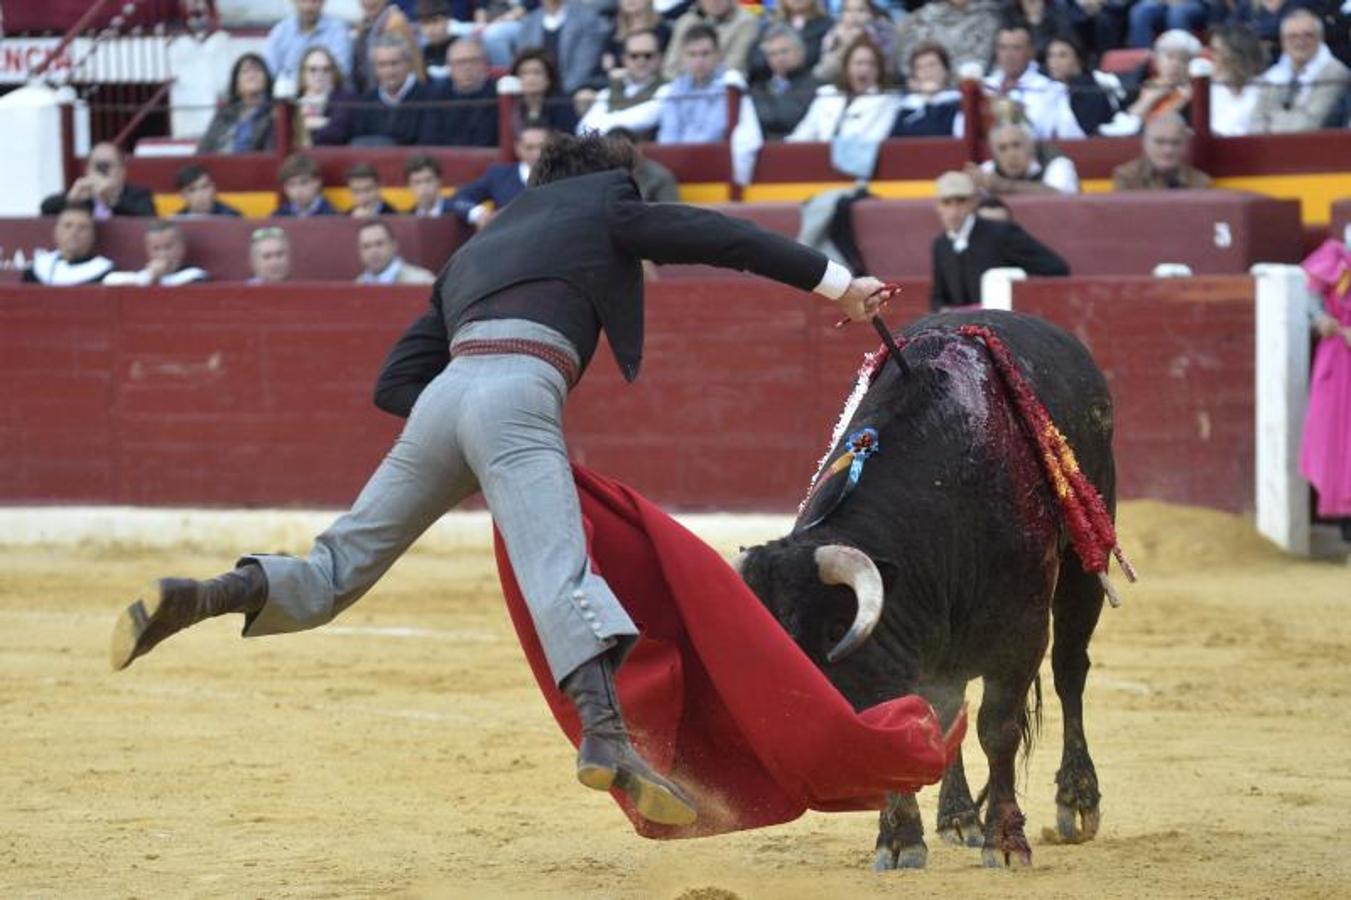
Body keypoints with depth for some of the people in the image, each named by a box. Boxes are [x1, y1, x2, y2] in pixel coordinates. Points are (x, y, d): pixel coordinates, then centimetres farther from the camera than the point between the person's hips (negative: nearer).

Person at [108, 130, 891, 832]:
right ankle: (608, 741, -39)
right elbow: (717, 236, 13)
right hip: (519, 391, -5)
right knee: (561, 573, -21)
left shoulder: (476, 251, 37)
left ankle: (195, 598, -9)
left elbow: (397, 382, 31)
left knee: (340, 567, 10)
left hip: (442, 396, 5)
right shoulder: (603, 210, 23)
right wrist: (833, 281, 15)